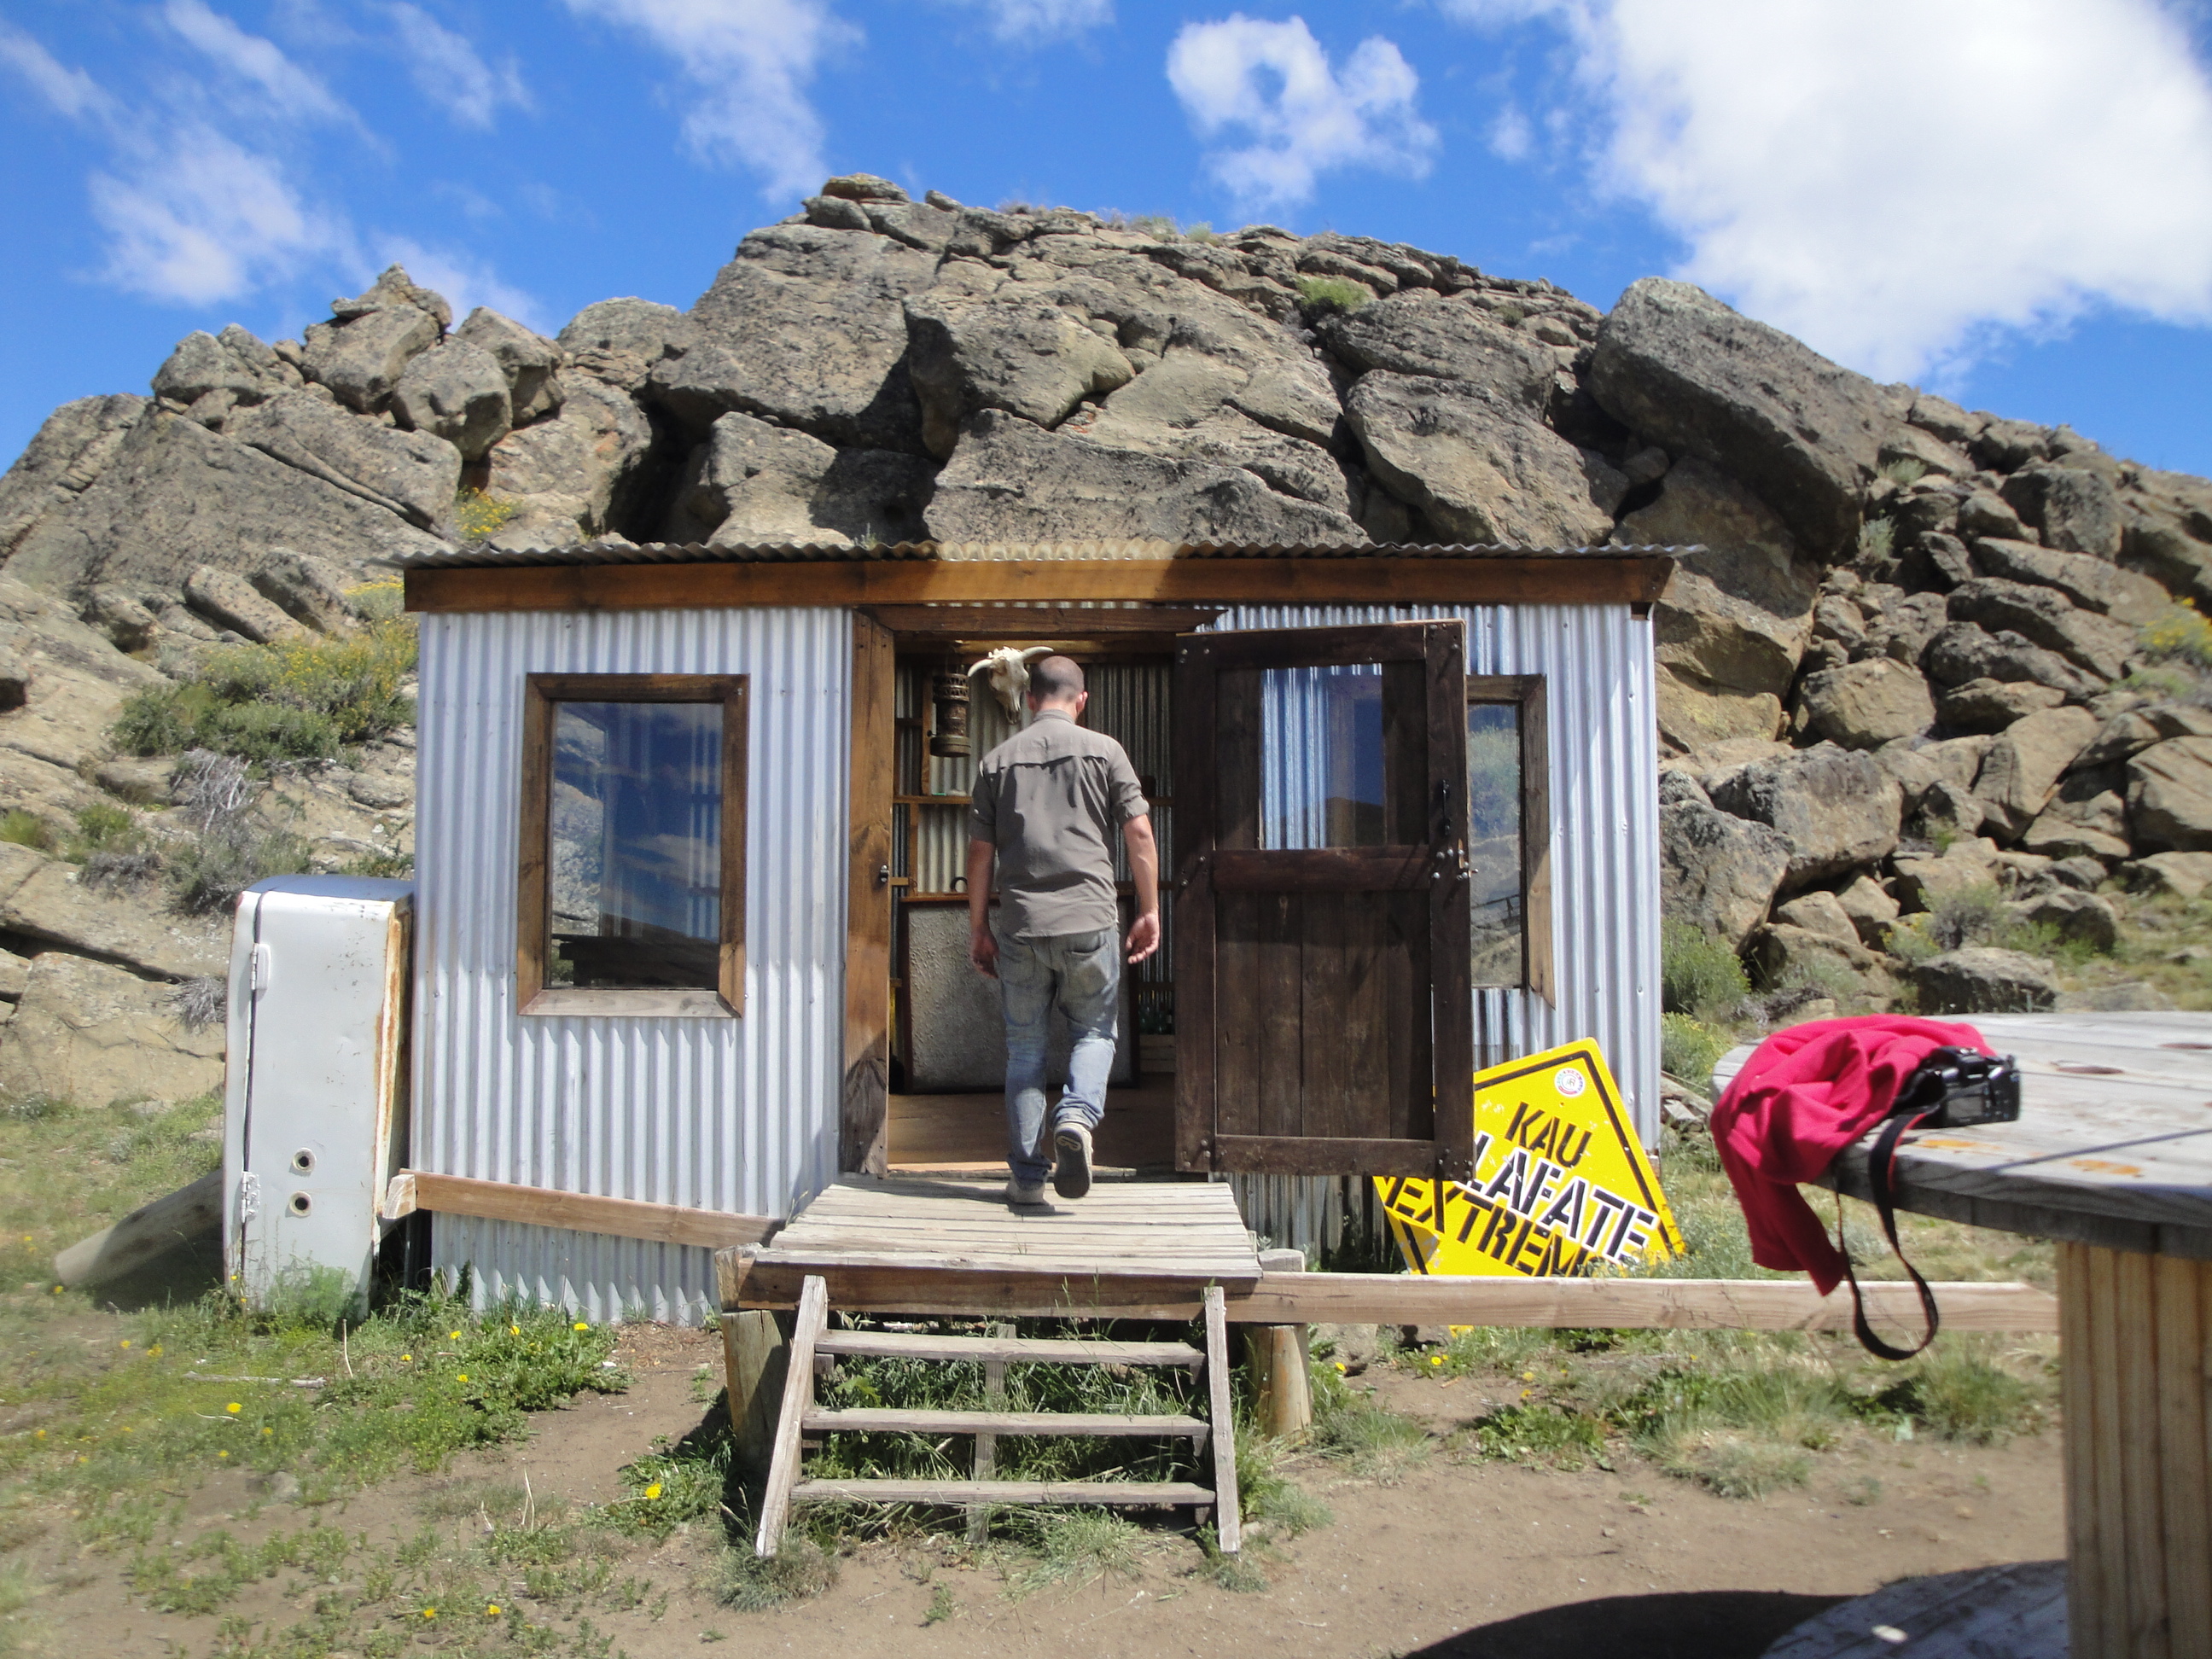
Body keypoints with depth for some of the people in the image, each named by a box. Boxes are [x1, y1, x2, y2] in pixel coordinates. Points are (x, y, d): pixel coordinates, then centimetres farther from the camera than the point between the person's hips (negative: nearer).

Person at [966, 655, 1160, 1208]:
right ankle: (1077, 1116, -12)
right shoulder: (1103, 751, 3)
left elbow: (980, 852, 7)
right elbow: (1139, 834, -2)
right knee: (1095, 1032, 15)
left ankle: (1026, 1176, 13)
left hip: (1020, 925, 2)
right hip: (1090, 921, -1)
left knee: (1024, 1048, 12)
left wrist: (979, 928, 14)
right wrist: (1149, 912, 6)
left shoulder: (997, 760, 8)